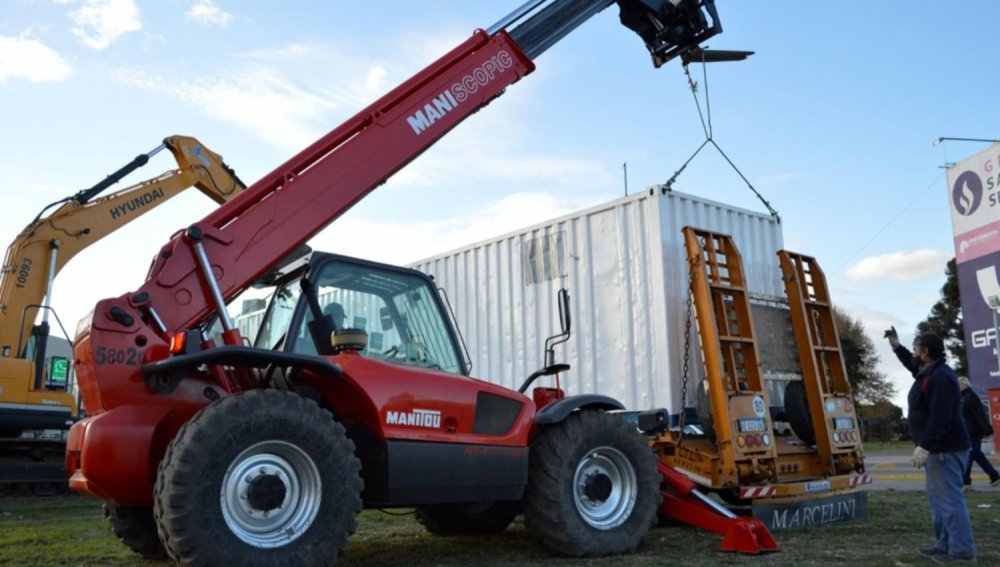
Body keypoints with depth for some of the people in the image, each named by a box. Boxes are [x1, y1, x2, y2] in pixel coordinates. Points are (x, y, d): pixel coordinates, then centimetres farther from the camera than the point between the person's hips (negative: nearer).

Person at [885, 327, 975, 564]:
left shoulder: (941, 377, -20)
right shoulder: (930, 372, 12)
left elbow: (940, 418, -27)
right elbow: (913, 365, 39)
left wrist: (924, 447, -28)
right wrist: (896, 347, 31)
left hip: (945, 449, -11)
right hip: (938, 448, 11)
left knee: (950, 498, -8)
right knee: (938, 497, 16)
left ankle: (962, 551, -3)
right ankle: (945, 544, 23)